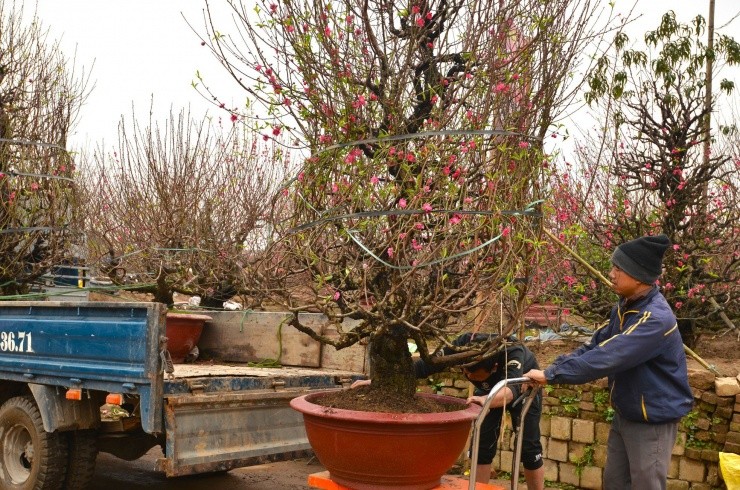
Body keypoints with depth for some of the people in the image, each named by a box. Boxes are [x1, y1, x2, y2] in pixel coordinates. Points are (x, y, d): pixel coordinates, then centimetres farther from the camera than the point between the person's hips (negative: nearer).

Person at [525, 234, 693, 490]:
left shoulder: (656, 318, -29)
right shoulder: (625, 307, 2)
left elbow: (606, 357, -35)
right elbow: (596, 344, 4)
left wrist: (551, 374, -31)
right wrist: (555, 368, -10)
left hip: (653, 421, -8)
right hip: (624, 414, 9)